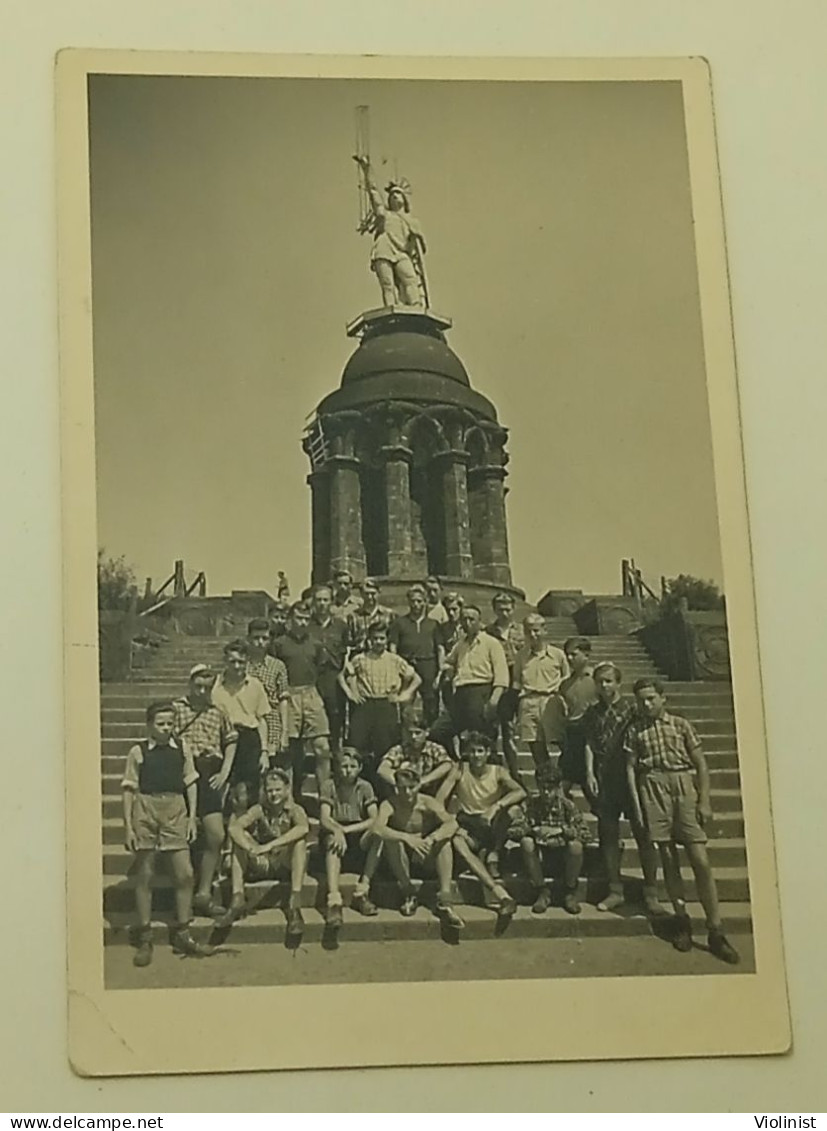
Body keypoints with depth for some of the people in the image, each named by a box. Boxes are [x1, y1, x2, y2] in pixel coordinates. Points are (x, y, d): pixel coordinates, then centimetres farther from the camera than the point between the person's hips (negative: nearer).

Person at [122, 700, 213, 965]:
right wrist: (128, 825, -5)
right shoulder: (138, 752, -1)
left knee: (185, 873, 0)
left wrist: (192, 817, 5)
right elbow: (129, 789, -1)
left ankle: (182, 935, 13)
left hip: (175, 810, 2)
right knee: (144, 876, 4)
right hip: (146, 809, -2)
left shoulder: (181, 751, 7)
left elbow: (190, 784, 11)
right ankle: (144, 939, 13)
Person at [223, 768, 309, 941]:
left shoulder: (294, 810, -6)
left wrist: (270, 845, -39)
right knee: (240, 837, -17)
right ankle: (237, 898, -26)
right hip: (262, 865, 2)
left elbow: (303, 828, -32)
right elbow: (234, 827, -19)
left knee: (300, 838, -28)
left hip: (287, 864, -2)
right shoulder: (259, 810, -1)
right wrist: (250, 848, -39)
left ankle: (295, 903, -36)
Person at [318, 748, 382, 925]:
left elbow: (375, 820, -8)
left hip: (359, 839, 2)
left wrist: (347, 829, -20)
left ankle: (361, 893, -28)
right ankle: (334, 901, -51)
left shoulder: (365, 787, 3)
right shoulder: (329, 786, -1)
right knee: (332, 841, -37)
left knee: (377, 835, -30)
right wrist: (338, 831, -35)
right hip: (335, 833, -2)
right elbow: (324, 819, -12)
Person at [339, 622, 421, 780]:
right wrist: (349, 692, 3)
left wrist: (405, 694, 4)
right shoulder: (359, 659, 8)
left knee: (386, 748, -2)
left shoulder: (395, 661, 8)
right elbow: (342, 676, 16)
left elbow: (416, 679, 15)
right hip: (364, 705, 0)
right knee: (357, 745, -7)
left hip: (387, 706, 0)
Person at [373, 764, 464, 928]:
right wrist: (407, 838, -47)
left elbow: (452, 823, -27)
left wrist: (431, 839, -45)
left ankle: (445, 900, -33)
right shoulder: (390, 805, -15)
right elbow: (378, 828, -35)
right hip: (402, 861, -1)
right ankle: (408, 894, -17)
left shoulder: (428, 803, -12)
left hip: (427, 859, 1)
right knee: (391, 840, -29)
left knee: (444, 839, -26)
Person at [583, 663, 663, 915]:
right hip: (605, 779, 3)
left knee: (643, 833, -3)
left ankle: (651, 893, 2)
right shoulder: (593, 712, 12)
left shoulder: (631, 706, 2)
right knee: (607, 835, 5)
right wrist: (589, 773, -2)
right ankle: (615, 891, 13)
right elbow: (589, 744, 10)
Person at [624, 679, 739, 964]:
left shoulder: (681, 725, 8)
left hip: (685, 787, -1)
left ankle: (715, 931, -4)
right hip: (654, 789, 1)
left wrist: (704, 801, -1)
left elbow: (701, 764, 7)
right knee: (668, 859, 4)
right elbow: (631, 768, 7)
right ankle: (682, 922, 15)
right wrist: (636, 804, -2)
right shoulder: (635, 730, 9)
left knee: (701, 861, -6)